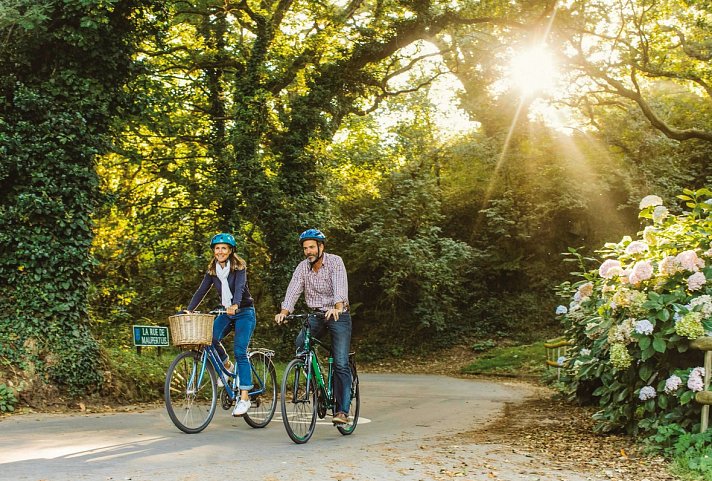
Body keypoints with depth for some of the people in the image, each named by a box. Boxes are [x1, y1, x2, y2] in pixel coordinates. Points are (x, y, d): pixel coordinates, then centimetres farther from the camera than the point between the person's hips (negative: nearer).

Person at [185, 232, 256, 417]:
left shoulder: (239, 267, -12)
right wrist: (189, 309, -18)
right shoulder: (213, 270, 3)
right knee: (210, 338, -24)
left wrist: (235, 305, -47)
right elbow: (202, 290, -4)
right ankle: (226, 365, 6)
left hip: (244, 313, -5)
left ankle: (244, 398, -15)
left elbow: (239, 287, -28)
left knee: (240, 352, -16)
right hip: (226, 313, 5)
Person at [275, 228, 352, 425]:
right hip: (315, 315, 4)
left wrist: (337, 308, -48)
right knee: (300, 344, -22)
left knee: (341, 364, -11)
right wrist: (284, 312, -31)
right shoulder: (303, 267, -2)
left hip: (338, 315, -4)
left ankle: (342, 411, -7)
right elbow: (293, 291, -12)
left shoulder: (335, 261, -14)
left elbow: (340, 287, -29)